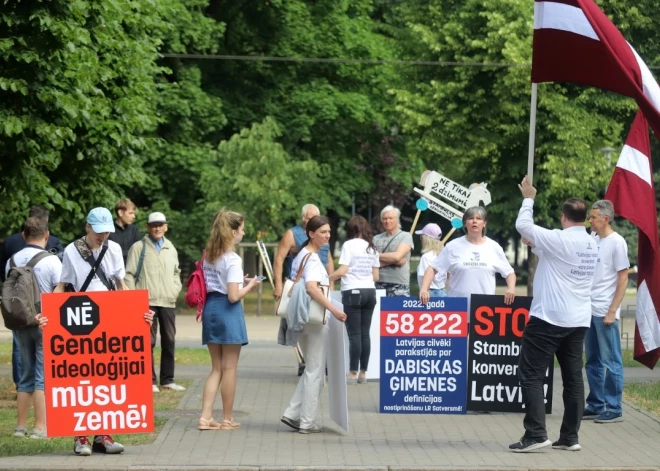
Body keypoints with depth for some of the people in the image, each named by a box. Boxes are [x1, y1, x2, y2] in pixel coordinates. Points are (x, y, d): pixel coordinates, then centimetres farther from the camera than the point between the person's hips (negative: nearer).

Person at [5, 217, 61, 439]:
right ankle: (40, 427, -4)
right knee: (44, 375, -2)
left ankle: (21, 425, 14)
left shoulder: (12, 261, 4)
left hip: (21, 322, 5)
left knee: (26, 375, 14)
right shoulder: (51, 261, -10)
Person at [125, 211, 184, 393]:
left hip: (168, 302, 4)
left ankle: (167, 379, 15)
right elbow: (129, 274, 0)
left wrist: (176, 289, 10)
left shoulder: (171, 249, 15)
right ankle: (149, 380, 0)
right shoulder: (138, 247, 1)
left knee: (169, 341, 7)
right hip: (146, 302, -4)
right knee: (148, 341, -4)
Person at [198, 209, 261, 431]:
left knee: (216, 368, 12)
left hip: (210, 308, 8)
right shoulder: (233, 259, -14)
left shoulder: (209, 255, 10)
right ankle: (227, 419, 10)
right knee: (229, 368, 3)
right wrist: (249, 286, -2)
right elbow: (233, 296, -20)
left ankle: (205, 417, 5)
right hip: (228, 312, -8)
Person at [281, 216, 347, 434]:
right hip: (313, 318, -9)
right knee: (315, 371, -1)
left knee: (312, 369, 16)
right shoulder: (312, 258, -16)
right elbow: (312, 287, -31)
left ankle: (293, 414, 11)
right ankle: (307, 422, 3)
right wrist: (333, 309, -38)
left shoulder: (302, 254, 14)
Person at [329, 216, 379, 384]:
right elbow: (376, 276, 14)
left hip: (353, 291, -5)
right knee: (365, 333, 7)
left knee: (354, 334, -5)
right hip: (370, 291, 5)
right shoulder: (371, 247, 12)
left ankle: (353, 373, -5)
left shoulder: (349, 245, -5)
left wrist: (326, 278, 2)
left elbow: (341, 271, -12)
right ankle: (363, 372, 9)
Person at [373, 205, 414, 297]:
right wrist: (394, 260, -6)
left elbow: (397, 256, -8)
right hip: (379, 284, 3)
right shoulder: (376, 239, 15)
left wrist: (377, 255, 3)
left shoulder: (406, 236, 6)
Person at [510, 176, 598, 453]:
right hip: (579, 321, 7)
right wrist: (537, 245, 25)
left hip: (549, 319, -7)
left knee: (531, 375, -4)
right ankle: (570, 437, 11)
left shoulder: (559, 240, -14)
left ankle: (536, 434, -12)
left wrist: (528, 198, 7)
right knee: (573, 378, 9)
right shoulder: (592, 245, 8)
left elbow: (522, 225, -7)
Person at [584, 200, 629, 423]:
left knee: (611, 362, -2)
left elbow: (623, 280, -8)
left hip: (605, 312, -7)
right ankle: (596, 405, 19)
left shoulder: (617, 243, -8)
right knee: (593, 362, 12)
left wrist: (612, 311, -12)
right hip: (588, 310, 7)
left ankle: (614, 409, 3)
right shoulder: (592, 240, 11)